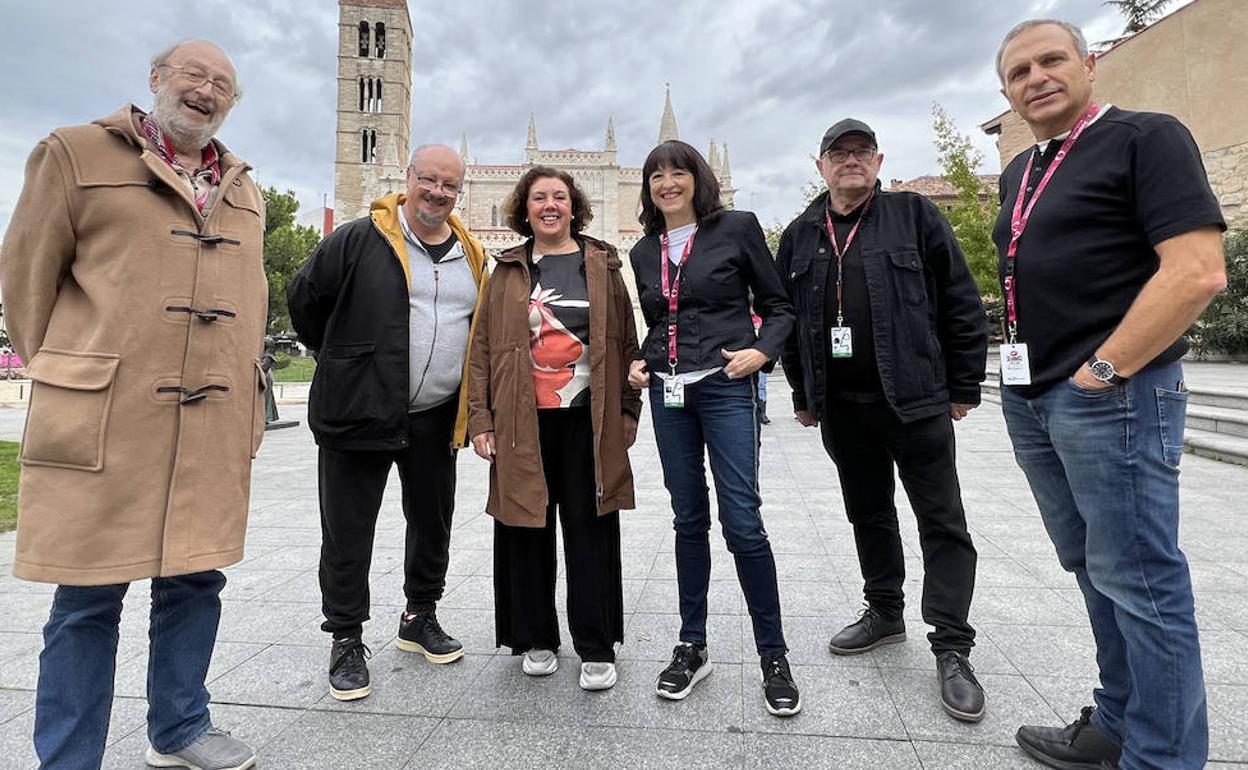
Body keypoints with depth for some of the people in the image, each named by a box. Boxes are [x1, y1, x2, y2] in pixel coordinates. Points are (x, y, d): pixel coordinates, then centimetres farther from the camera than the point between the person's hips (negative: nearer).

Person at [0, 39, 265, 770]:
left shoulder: (246, 191, 17)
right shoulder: (77, 153, 3)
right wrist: (62, 379, 5)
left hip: (216, 427, 5)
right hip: (103, 421, -4)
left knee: (196, 580, 13)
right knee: (88, 597, 5)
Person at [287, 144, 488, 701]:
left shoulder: (470, 257, 10)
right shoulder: (359, 241, -6)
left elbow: (480, 331, 21)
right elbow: (303, 299, 2)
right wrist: (342, 360, 9)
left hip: (435, 419, 5)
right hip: (358, 413, -4)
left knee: (433, 525, 16)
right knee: (347, 536, 5)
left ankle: (419, 618, 36)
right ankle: (346, 640, 22)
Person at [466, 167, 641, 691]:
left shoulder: (601, 265, 9)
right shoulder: (507, 271, 10)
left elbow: (625, 339, 7)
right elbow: (483, 346, 6)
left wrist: (627, 411, 1)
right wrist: (480, 418, -1)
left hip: (588, 419, -1)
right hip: (522, 422, 1)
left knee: (589, 531, 4)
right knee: (526, 530, 8)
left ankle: (596, 647, 16)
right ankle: (534, 639, 25)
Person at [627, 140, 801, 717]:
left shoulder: (736, 228, 1)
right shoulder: (644, 251, 14)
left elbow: (778, 307, 3)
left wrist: (762, 351, -14)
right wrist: (640, 362, 5)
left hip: (725, 387, -4)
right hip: (667, 392, 5)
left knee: (742, 521, -6)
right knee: (689, 519, 10)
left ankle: (773, 656, 12)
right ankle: (692, 646, 22)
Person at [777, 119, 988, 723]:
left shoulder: (915, 216, 1)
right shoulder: (800, 236, 11)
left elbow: (961, 305, -1)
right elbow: (787, 319, 14)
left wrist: (963, 388, -4)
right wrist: (803, 395, 12)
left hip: (916, 399, -3)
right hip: (841, 406, 4)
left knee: (943, 523, 0)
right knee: (868, 515, 15)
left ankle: (952, 651, 10)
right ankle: (885, 612, 33)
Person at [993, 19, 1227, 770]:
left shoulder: (1147, 137, -5)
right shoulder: (1020, 173, 17)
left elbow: (1199, 271, -16)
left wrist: (1101, 370, -16)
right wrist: (1024, 372, 13)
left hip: (1113, 397, -8)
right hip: (1032, 400, 8)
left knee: (1139, 579, 1)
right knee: (1097, 571, 16)